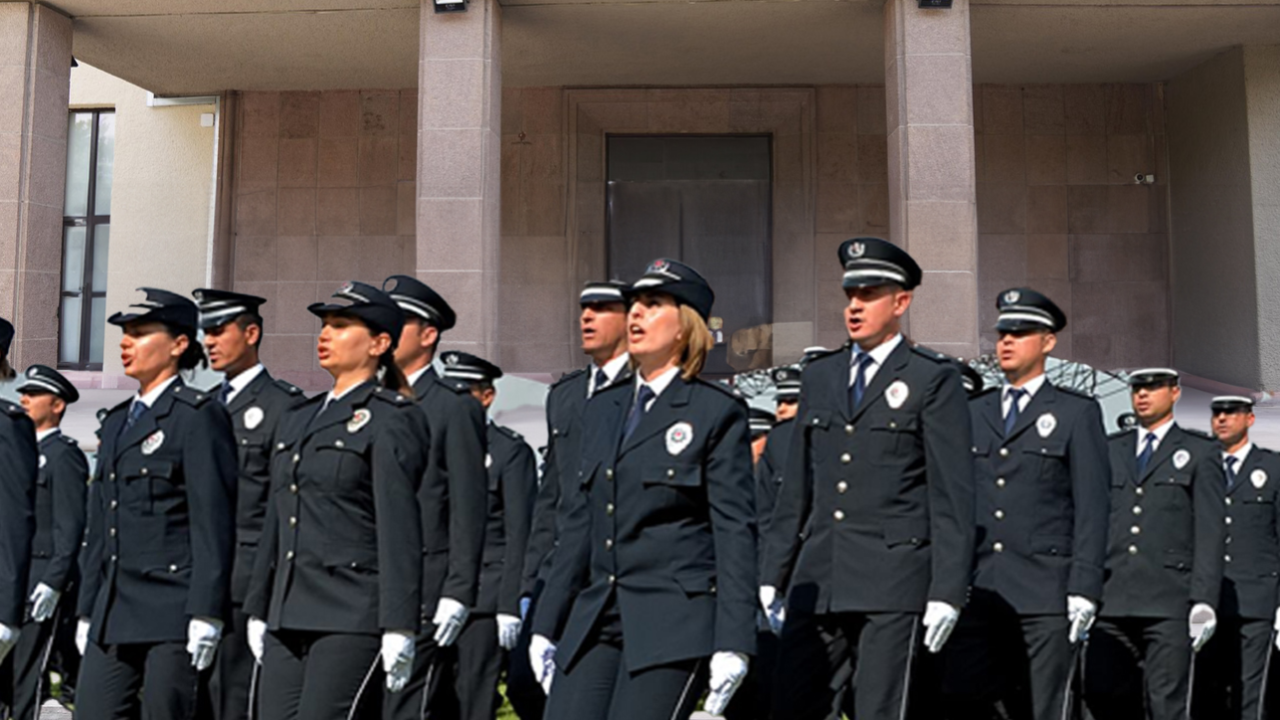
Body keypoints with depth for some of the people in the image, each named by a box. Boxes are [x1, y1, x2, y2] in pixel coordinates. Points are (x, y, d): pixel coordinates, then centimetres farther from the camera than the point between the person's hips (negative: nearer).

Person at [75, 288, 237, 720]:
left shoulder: (198, 416, -6)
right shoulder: (117, 421, 19)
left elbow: (213, 522, -12)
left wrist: (206, 614, -17)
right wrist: (88, 610, 18)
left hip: (173, 613, -8)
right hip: (113, 616, 8)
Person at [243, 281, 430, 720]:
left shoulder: (392, 419, -5)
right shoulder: (297, 420, 18)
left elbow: (400, 530, -12)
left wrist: (397, 629, -16)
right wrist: (258, 611, 18)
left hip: (353, 617, -7)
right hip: (289, 618, 8)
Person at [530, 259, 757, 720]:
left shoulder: (717, 411, -3)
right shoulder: (602, 408, 16)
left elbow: (735, 530, -7)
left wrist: (733, 643, -12)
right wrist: (547, 624, 15)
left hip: (673, 623, -6)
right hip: (596, 618, 6)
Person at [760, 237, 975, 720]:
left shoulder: (934, 379, 0)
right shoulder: (819, 376, 16)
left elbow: (953, 494, -5)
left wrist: (947, 591, -11)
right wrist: (774, 574, 13)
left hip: (894, 582, -5)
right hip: (818, 581, 5)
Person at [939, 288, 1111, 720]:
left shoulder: (1077, 413, 6)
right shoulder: (972, 414, 17)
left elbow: (1091, 507, -1)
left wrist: (1084, 589, -9)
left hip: (1044, 594, -3)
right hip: (977, 591, 3)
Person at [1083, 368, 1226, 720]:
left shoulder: (1200, 454, 9)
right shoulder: (1109, 450, 19)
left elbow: (1209, 534, 1)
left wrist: (1204, 601, -8)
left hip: (1169, 600, -3)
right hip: (1113, 599, 3)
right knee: (1099, 691, -1)